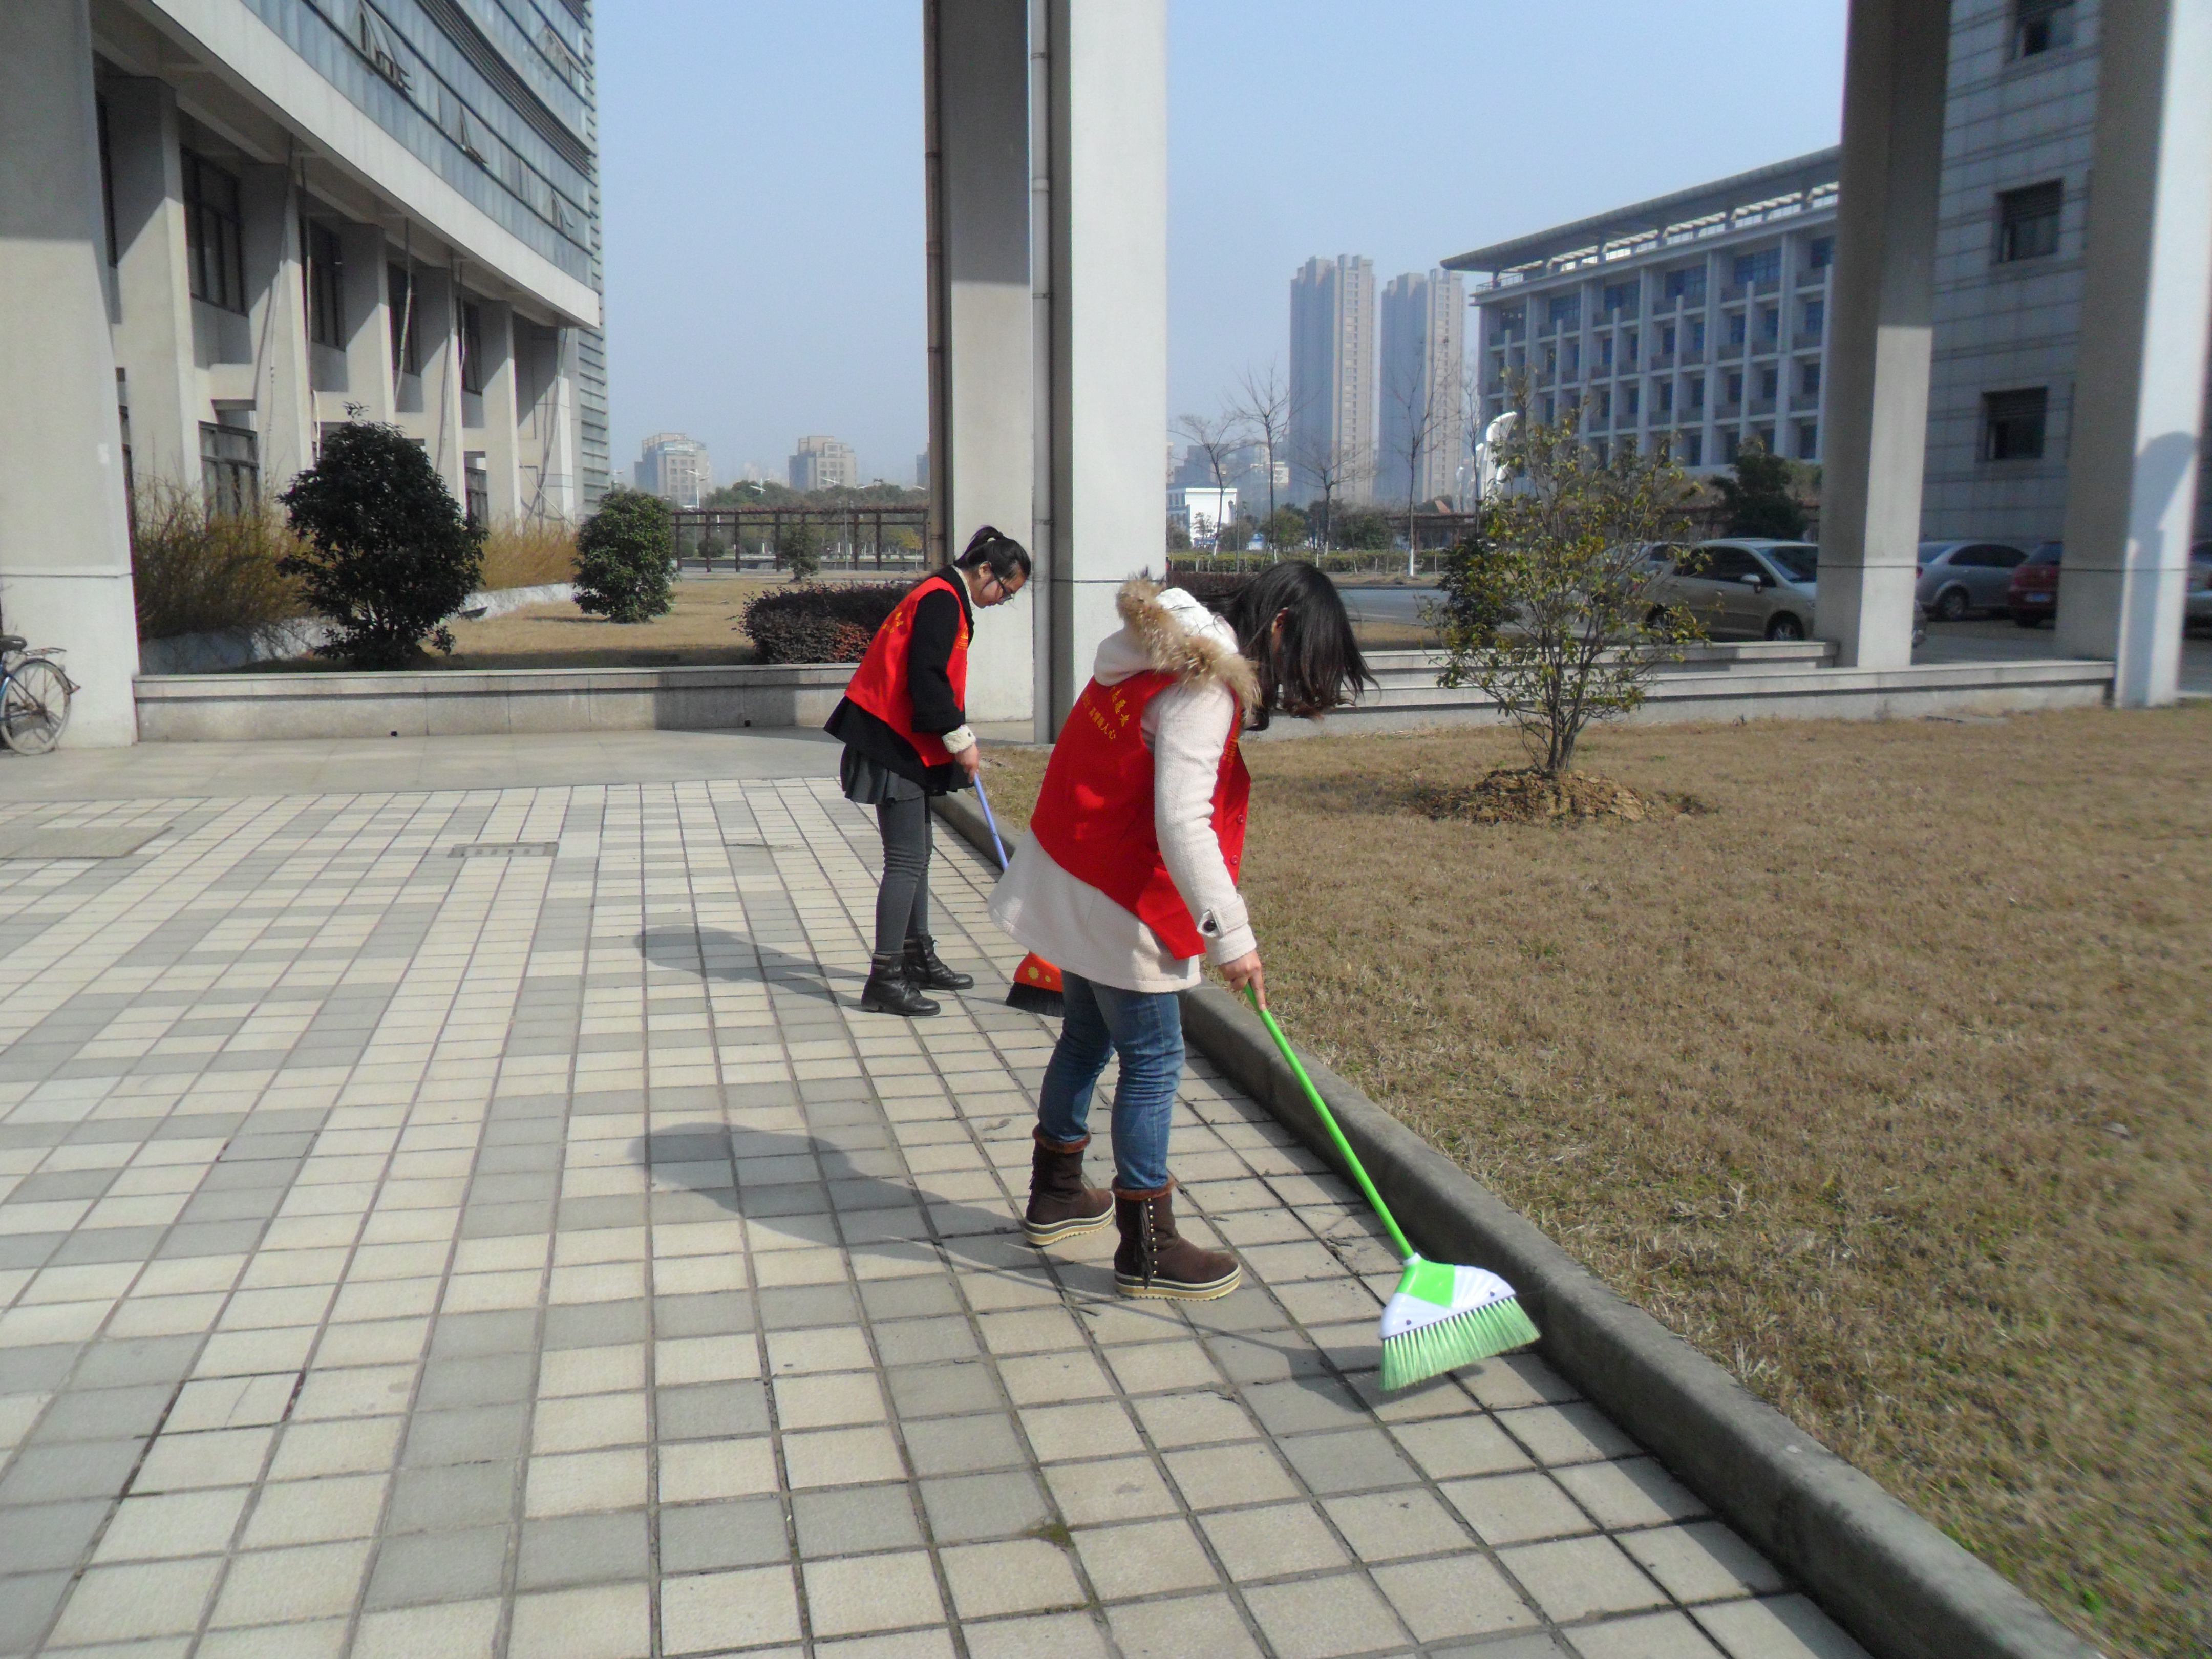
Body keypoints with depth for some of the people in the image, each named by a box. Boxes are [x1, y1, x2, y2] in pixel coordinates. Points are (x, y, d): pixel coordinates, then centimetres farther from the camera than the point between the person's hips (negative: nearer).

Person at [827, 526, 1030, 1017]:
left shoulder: (944, 596, 18)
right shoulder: (942, 599, -14)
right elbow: (926, 678, -23)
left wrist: (960, 738, 14)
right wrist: (960, 739, -17)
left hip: (905, 744, 11)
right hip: (895, 744, -11)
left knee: (916, 856, 17)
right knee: (906, 860, -9)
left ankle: (918, 958, 27)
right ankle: (884, 979, -6)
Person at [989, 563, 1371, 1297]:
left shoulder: (1164, 653, 8)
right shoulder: (1203, 686, -21)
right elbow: (1182, 823, -28)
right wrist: (1232, 936, -24)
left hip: (1072, 878, 10)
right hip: (1119, 901, -10)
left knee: (1087, 1038, 22)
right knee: (1152, 1063, 1)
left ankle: (1055, 1194, 39)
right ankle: (1148, 1251, 12)